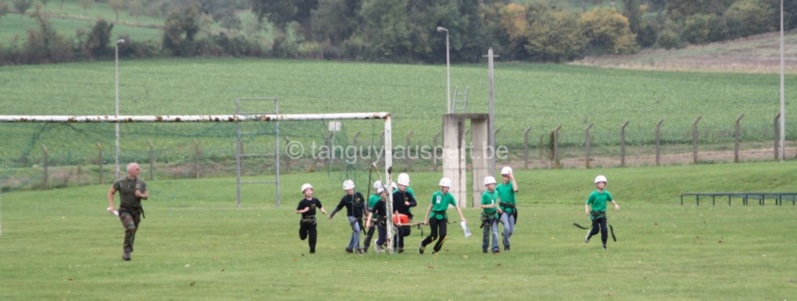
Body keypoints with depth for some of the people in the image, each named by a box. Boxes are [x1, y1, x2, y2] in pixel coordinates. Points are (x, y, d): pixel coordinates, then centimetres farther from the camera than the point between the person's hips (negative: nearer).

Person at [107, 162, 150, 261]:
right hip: (124, 211, -4)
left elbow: (146, 196, 11)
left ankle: (126, 253, 29)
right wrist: (111, 206, -3)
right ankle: (126, 250, -15)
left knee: (132, 233, 9)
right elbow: (111, 192, 6)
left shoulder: (141, 183, 1)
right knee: (130, 228, -27)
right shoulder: (120, 182, -8)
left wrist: (141, 195, -12)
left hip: (136, 211, 4)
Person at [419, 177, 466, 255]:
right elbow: (431, 206, 0)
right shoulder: (436, 195, -9)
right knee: (434, 236, -5)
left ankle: (436, 250, 12)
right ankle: (423, 244, 25)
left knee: (442, 235, -11)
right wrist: (426, 218, 4)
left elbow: (457, 207, -5)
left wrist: (462, 217, -16)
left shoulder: (449, 196, -5)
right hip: (434, 216, -2)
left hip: (442, 217, 2)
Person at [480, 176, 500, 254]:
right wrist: (489, 206, -29)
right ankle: (484, 248, 29)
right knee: (486, 233, 11)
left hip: (494, 215, 3)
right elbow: (482, 206, -15)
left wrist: (497, 208, 10)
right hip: (486, 216, -3)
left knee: (495, 232, -11)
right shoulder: (485, 194, -15)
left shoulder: (496, 193, 2)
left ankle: (495, 248, -15)